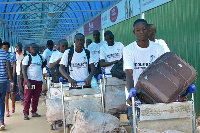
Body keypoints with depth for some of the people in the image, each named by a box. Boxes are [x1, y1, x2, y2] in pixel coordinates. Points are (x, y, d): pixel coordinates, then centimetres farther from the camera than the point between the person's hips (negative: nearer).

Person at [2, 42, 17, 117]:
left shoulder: (12, 55, 0)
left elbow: (14, 66, 0)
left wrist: (13, 76, -7)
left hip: (11, 75, -1)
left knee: (12, 92, -3)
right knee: (6, 93, 2)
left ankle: (13, 106, 21)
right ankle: (7, 110, 9)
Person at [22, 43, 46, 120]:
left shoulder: (41, 57, 9)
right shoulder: (27, 58, -5)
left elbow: (44, 63, 33)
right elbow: (24, 70, -9)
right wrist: (27, 81, -17)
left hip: (39, 81, 5)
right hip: (30, 80, -5)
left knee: (36, 98, 11)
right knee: (27, 98, -2)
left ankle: (34, 112, 21)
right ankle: (26, 114, 4)